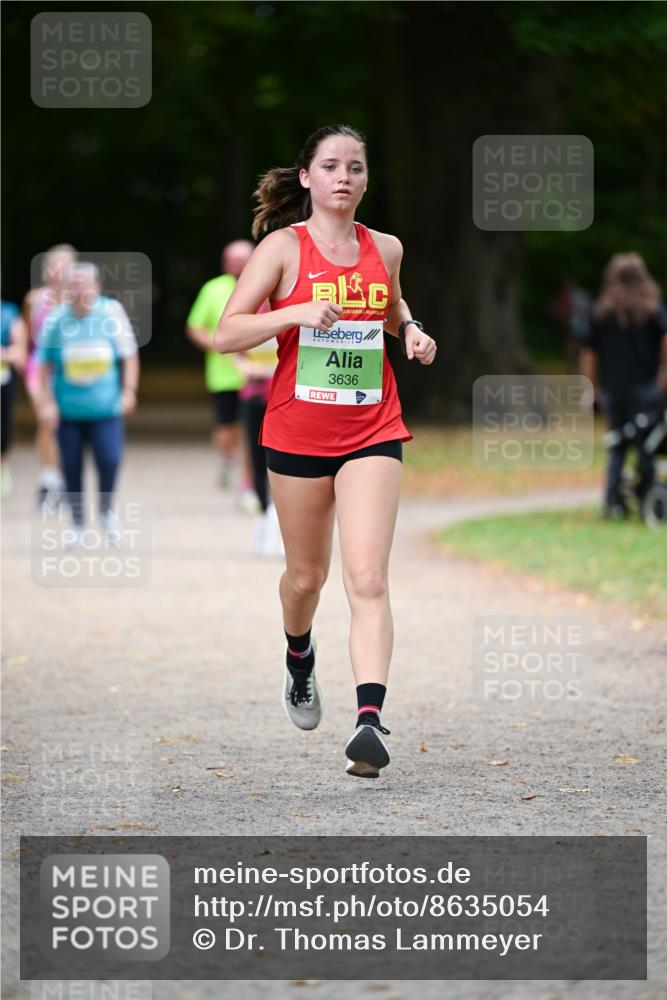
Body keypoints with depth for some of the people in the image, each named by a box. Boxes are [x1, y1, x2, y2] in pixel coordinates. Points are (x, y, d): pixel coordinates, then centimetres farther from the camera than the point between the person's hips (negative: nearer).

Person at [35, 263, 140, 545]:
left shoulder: (112, 312, -7)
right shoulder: (57, 319, -6)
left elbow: (129, 354, 2)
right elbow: (45, 364, 3)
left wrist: (129, 390, -5)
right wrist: (47, 402, -2)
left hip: (105, 406, -1)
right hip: (68, 408, 1)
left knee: (110, 460, -12)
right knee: (71, 468, 4)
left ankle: (107, 510, 15)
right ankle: (77, 524, 21)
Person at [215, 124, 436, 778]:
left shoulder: (385, 249, 6)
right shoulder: (284, 247, -5)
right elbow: (227, 334, -11)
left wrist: (411, 329, 7)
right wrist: (295, 313, -24)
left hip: (372, 432, 1)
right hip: (297, 432, -1)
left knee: (367, 577, -14)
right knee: (306, 575, 14)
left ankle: (369, 719, -24)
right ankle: (299, 662, 47)